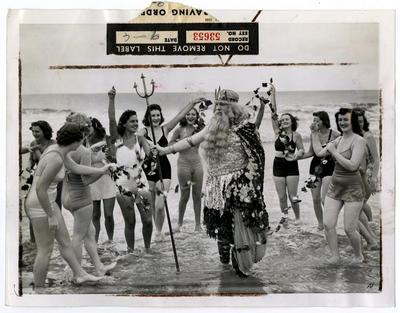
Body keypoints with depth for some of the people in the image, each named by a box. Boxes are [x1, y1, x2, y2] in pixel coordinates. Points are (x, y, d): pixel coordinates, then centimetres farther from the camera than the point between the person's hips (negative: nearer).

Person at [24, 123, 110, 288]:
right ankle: (39, 288, 21)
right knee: (45, 250, 5)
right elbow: (40, 189, -28)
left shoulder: (57, 149, 3)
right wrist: (51, 216, -19)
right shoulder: (56, 159, -28)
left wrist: (100, 170, 30)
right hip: (40, 206, -10)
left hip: (47, 202, 10)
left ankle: (80, 274, 34)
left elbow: (76, 168, 20)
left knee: (64, 239, 19)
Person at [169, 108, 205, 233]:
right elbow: (170, 145, -4)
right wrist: (181, 141, -16)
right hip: (184, 164, -3)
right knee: (185, 196, 3)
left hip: (197, 164, 3)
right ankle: (179, 223, 20)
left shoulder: (199, 130, 6)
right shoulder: (179, 130, -2)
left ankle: (198, 224, 15)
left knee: (197, 195, 6)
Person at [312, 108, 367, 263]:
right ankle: (335, 256, 18)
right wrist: (314, 133, 16)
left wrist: (334, 152, -18)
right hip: (335, 186, 6)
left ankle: (358, 255, 26)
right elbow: (319, 153, 13)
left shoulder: (358, 140, -14)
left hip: (352, 189, -6)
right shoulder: (338, 139, 7)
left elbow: (352, 165, -23)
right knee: (328, 224, 1)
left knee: (349, 229, -1)